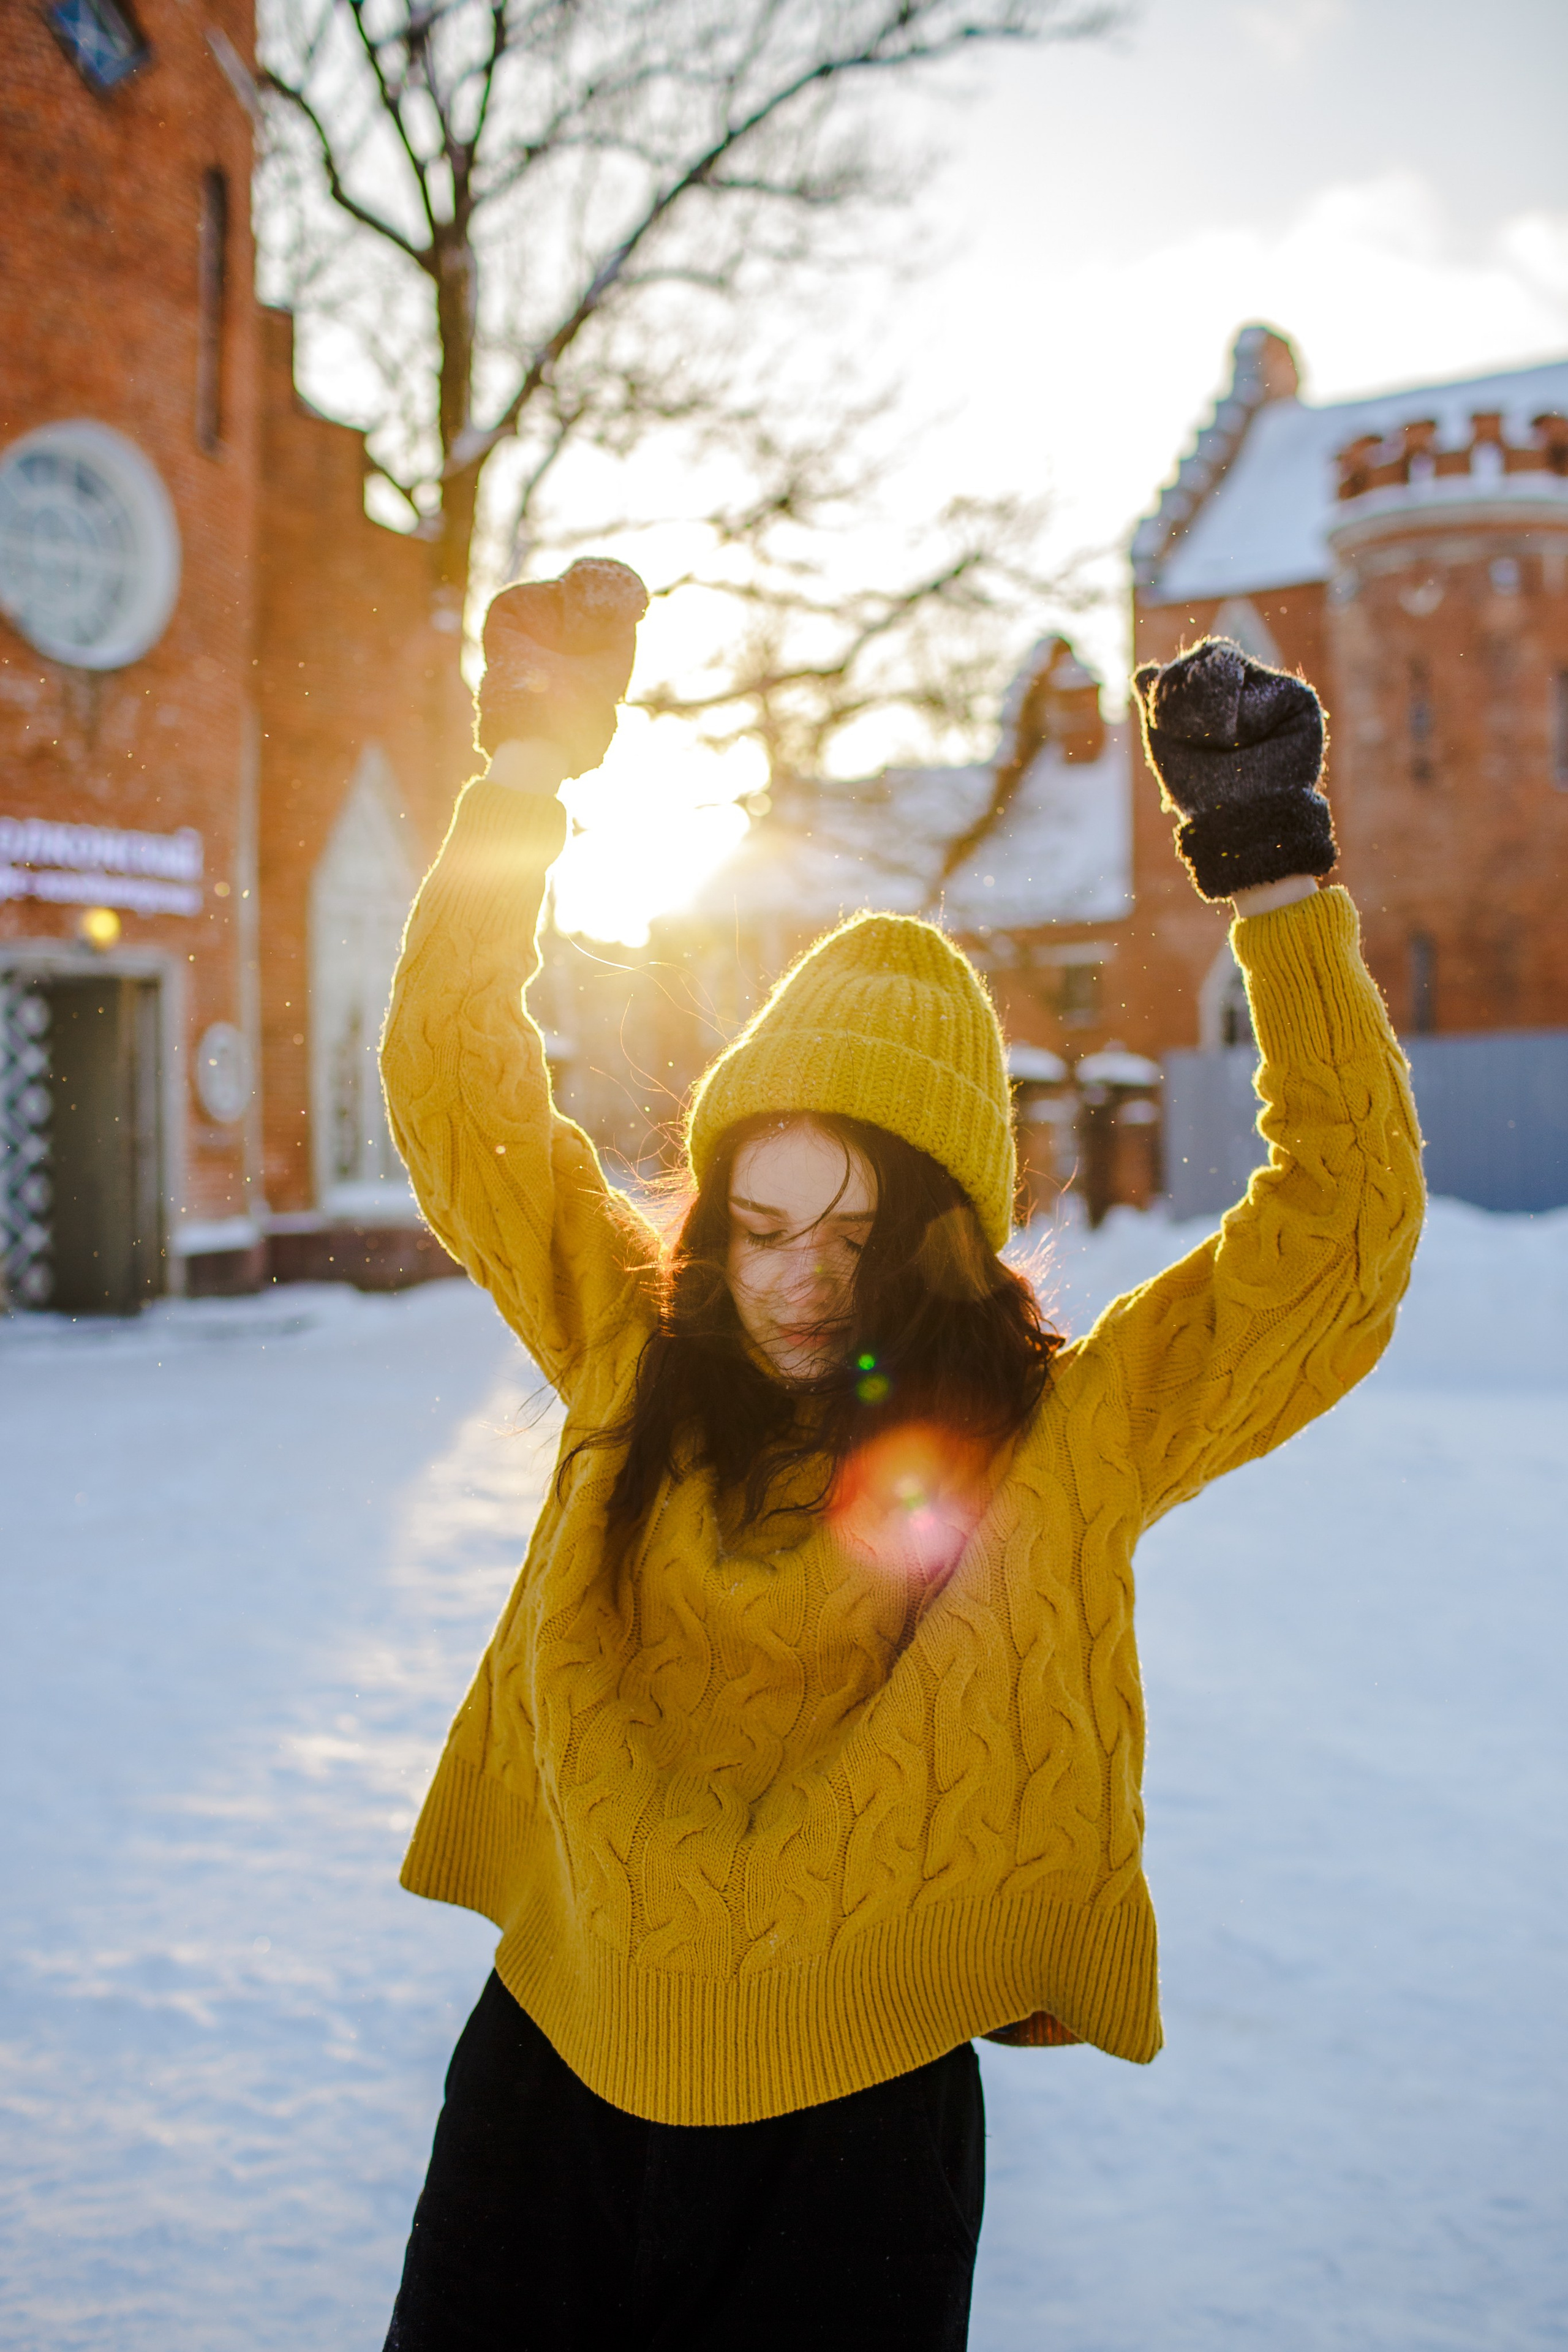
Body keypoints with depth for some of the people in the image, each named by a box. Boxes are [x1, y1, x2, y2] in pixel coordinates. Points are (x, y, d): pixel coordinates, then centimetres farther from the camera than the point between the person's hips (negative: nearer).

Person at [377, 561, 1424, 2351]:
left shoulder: (1066, 1437, -7)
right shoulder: (633, 1353, -2)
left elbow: (1344, 1238, -13)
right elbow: (453, 1080, 0)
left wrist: (1276, 880, -19)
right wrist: (530, 765, -7)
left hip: (858, 2132, -2)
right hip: (554, 2074, 3)